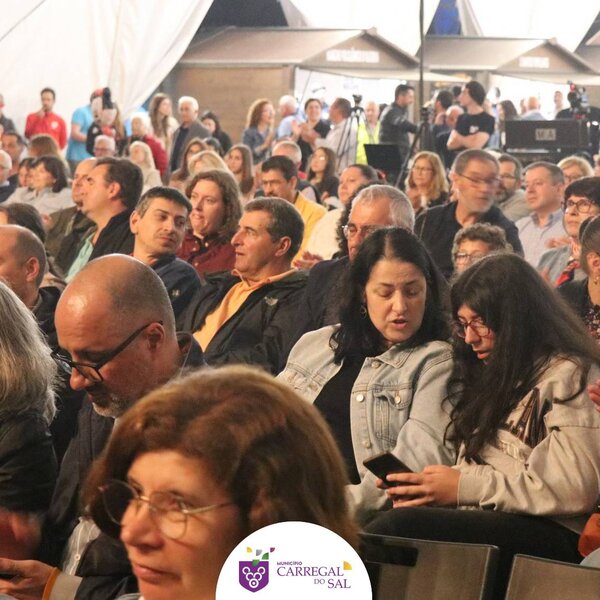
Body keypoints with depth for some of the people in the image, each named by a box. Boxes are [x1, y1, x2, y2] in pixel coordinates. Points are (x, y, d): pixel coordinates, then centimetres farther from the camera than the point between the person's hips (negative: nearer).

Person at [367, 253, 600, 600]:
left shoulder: (570, 377, -1)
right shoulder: (498, 376, 25)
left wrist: (466, 487, -12)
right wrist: (430, 489, 0)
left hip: (547, 535, -7)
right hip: (486, 521, 7)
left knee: (402, 525, -31)